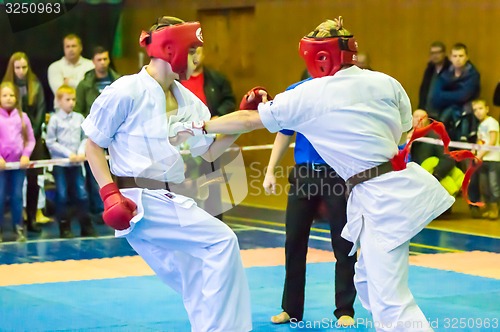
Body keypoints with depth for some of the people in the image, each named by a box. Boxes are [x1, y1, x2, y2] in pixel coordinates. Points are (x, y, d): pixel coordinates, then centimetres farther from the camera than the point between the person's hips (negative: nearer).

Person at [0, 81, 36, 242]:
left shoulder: (22, 116, 5)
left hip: (19, 163, 2)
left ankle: (19, 230, 13)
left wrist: (26, 155, -5)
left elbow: (30, 139, 8)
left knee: (17, 196, 5)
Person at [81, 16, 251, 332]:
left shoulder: (187, 100, 10)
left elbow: (210, 151, 14)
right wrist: (111, 194, -14)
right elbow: (93, 146, -4)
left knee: (200, 284, 7)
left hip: (172, 200, 8)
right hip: (141, 203, -8)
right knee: (221, 241, -19)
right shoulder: (126, 92, -10)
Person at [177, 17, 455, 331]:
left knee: (390, 303, -6)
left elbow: (249, 120, 7)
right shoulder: (385, 82, 5)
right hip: (405, 184, 7)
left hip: (379, 199, -7)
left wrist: (200, 126, 21)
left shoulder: (306, 96, -5)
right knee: (369, 283, 21)